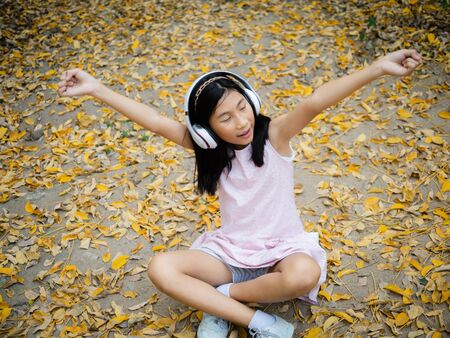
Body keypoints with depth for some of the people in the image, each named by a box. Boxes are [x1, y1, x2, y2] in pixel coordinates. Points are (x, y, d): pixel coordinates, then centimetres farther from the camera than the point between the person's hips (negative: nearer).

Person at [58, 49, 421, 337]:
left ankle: (219, 298, -11)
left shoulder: (274, 134, -15)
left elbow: (314, 103, -32)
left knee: (305, 274, -38)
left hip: (281, 250, -3)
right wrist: (96, 88, -18)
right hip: (231, 253, 3)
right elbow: (156, 122, -12)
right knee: (160, 268, -19)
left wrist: (378, 67, -45)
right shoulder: (211, 148, -5)